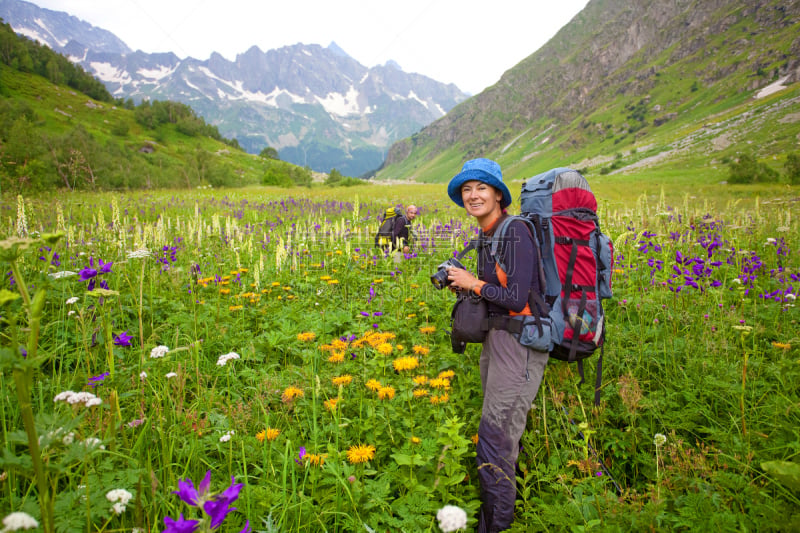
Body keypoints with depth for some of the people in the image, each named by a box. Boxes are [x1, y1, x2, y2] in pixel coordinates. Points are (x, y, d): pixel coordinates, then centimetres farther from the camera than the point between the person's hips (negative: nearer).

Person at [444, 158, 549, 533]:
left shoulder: (515, 232, -17)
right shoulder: (487, 237, 12)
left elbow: (517, 299, -22)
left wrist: (474, 283, -11)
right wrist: (463, 284, 5)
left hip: (519, 342, -9)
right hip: (497, 337, 9)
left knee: (495, 441, -4)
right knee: (500, 435, 17)